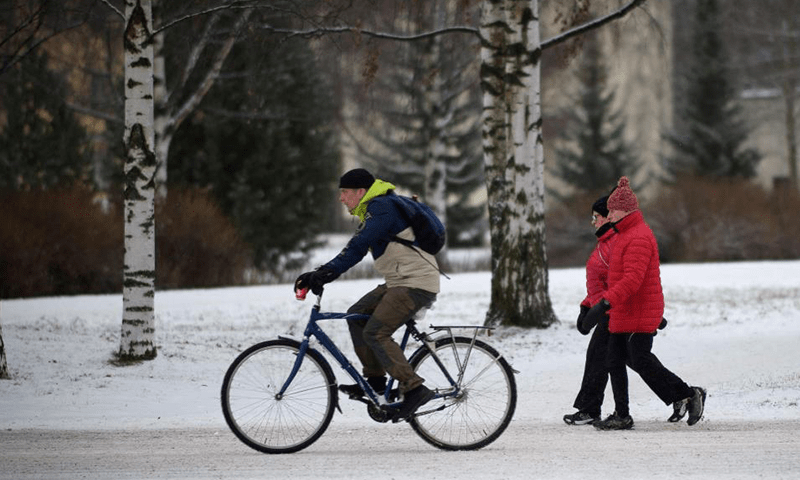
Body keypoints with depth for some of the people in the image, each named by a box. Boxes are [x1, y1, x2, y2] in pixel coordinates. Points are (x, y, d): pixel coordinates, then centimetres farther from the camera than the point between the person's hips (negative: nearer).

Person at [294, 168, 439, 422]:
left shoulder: (382, 208, -15)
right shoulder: (373, 209, 18)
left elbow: (357, 248, -25)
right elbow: (356, 248, 17)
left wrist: (327, 272, -30)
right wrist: (318, 274, 9)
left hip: (416, 284, -11)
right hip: (399, 282, 11)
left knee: (375, 333, -16)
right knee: (356, 315, 11)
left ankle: (414, 388, -17)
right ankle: (375, 379, 13)